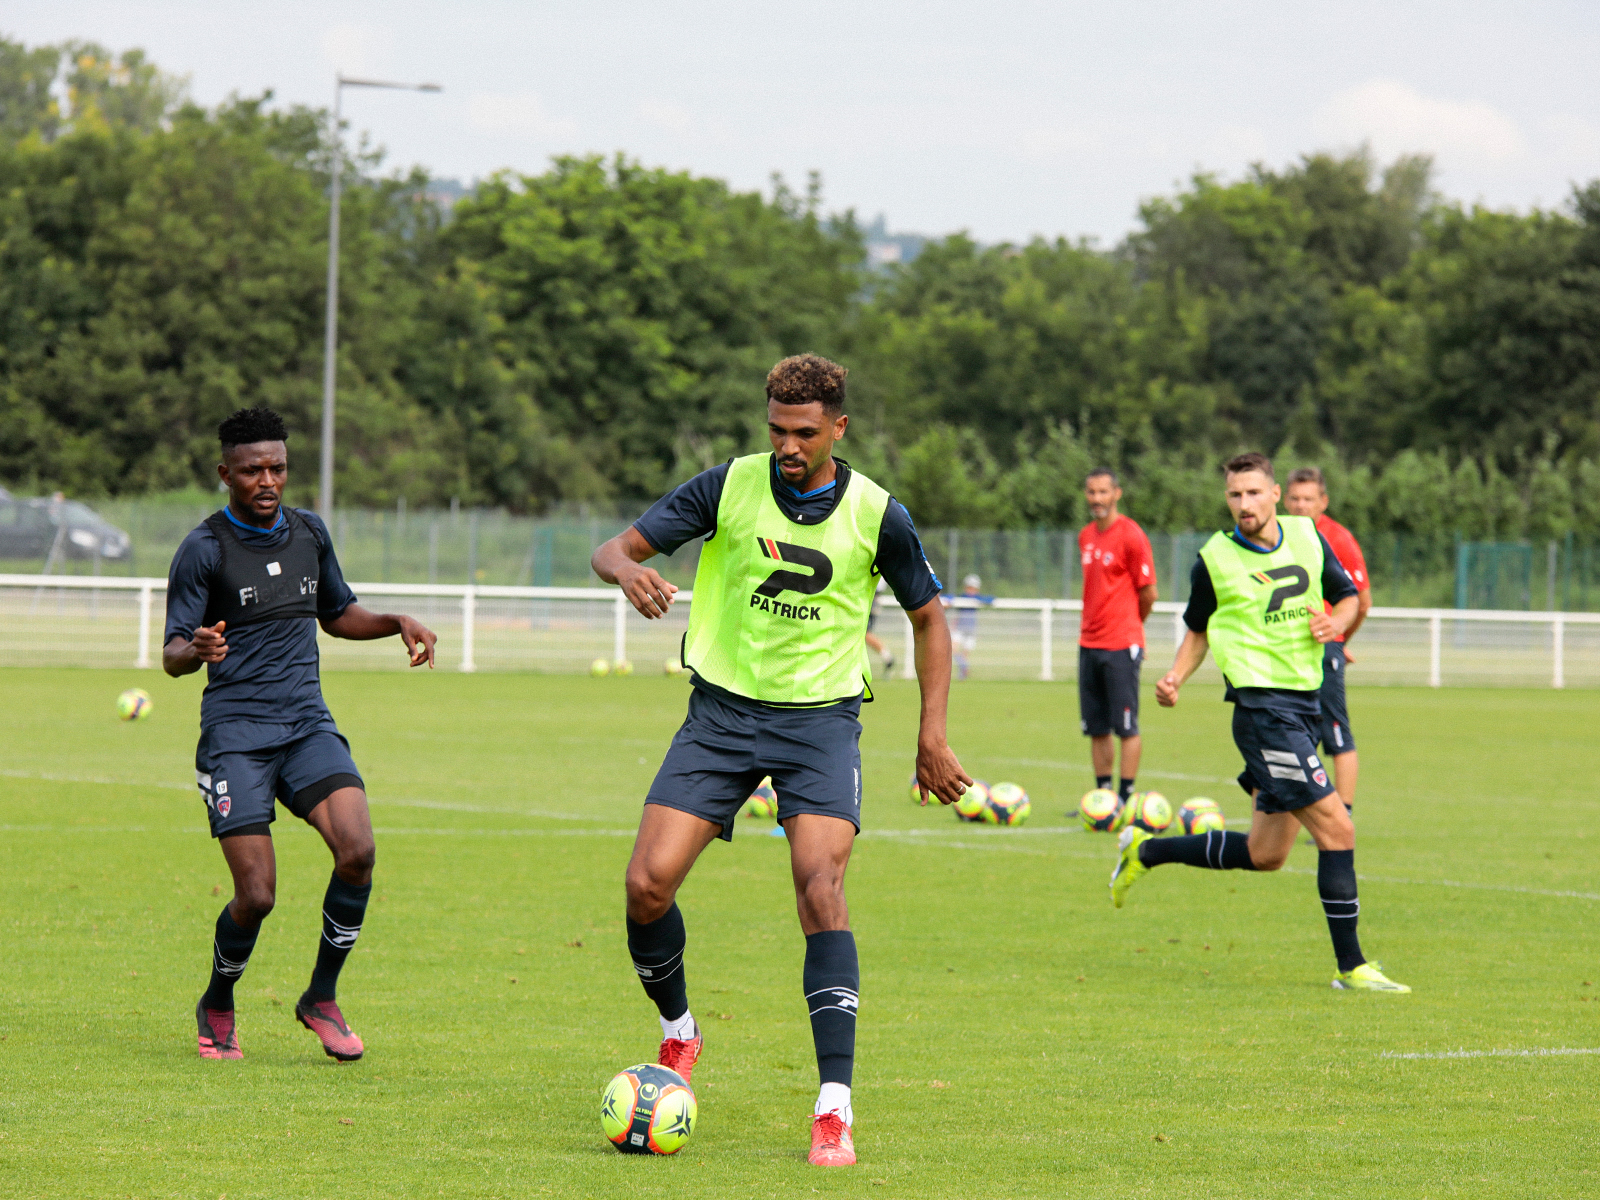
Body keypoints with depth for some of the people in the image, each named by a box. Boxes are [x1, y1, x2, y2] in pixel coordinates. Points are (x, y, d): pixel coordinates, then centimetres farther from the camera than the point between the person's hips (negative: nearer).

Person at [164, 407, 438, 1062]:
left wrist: (398, 623, 9)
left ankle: (322, 999, 1)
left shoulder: (309, 532, 11)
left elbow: (337, 614, 26)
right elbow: (171, 656, -7)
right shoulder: (205, 549, -6)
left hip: (308, 724, 4)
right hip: (235, 734, -4)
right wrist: (197, 650, -31)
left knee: (357, 850, -19)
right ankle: (217, 1007, 18)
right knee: (256, 895, -12)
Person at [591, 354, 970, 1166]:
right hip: (722, 709, 2)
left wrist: (932, 734, 4)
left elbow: (928, 617, 9)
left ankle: (835, 1109, -20)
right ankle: (678, 1032, 20)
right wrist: (627, 571, -29)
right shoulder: (730, 487, -6)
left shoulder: (876, 515, -6)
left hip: (820, 717, -1)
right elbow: (616, 547, -4)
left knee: (821, 891, -21)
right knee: (648, 885, -11)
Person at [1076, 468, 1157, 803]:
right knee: (1096, 727, 8)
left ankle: (1126, 797, -2)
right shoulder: (1085, 537, 13)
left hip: (1122, 646, -7)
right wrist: (1093, 625, 15)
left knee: (1126, 726, -5)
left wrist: (1128, 624, 8)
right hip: (1089, 643, 7)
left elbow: (1148, 593, -6)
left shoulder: (1131, 536, -9)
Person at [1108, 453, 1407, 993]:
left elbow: (1347, 598, 19)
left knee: (1265, 853, 14)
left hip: (1305, 703, 7)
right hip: (1262, 708, -7)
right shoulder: (1215, 559, -4)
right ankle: (1351, 966, -7)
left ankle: (1146, 851, 32)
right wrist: (1175, 678, -6)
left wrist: (1335, 622, -3)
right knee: (1336, 829, -14)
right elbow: (1198, 630, 10)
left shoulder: (1307, 538, 7)